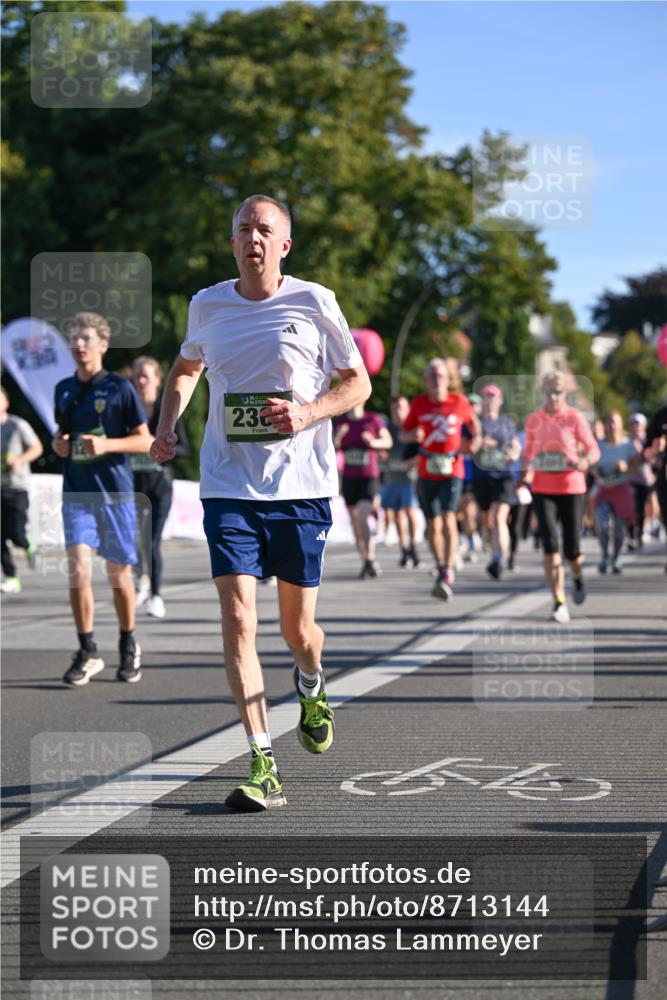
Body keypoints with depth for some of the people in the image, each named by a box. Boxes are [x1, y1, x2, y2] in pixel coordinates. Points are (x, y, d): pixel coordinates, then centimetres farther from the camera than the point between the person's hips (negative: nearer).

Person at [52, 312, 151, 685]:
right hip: (77, 492, 3)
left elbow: (145, 441, -2)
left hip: (115, 491, -3)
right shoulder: (64, 389, 11)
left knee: (119, 572, 6)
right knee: (79, 568, -12)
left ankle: (129, 646, 25)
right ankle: (88, 652, -6)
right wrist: (59, 442, 3)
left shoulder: (120, 387, -3)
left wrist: (107, 445, -17)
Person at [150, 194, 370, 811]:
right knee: (238, 616, -13)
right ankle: (263, 765, -11)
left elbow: (359, 385, 3)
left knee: (298, 627, 7)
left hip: (302, 486, -1)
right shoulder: (207, 305, 6)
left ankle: (311, 690, 44)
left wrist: (307, 413, -15)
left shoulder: (314, 303, -3)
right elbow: (186, 369, 26)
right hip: (229, 486, 1)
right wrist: (167, 427, 9)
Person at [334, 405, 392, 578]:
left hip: (369, 477, -4)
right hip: (349, 478, 4)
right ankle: (365, 563, 13)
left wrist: (373, 442, -16)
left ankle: (371, 559, -9)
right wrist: (337, 438, -13)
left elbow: (388, 441, 4)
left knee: (362, 517, -20)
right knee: (355, 524, 4)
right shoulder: (340, 423, 7)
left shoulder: (373, 420, -2)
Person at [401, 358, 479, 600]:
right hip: (427, 473, 3)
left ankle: (448, 577, -24)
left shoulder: (459, 402, 1)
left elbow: (473, 423, 19)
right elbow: (403, 433, 10)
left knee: (448, 520, -19)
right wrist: (413, 435, -12)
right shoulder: (419, 404, 4)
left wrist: (475, 440, 1)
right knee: (433, 526, 7)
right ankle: (441, 570, 23)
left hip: (452, 471, -3)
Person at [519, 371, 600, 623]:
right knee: (550, 545, -11)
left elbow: (594, 450, -1)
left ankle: (577, 577, 36)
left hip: (572, 489, -1)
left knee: (571, 549, -1)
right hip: (542, 490, 1)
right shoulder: (533, 420, 5)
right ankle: (559, 604, -7)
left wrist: (585, 461, -22)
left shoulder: (575, 418, -2)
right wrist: (524, 474, 5)